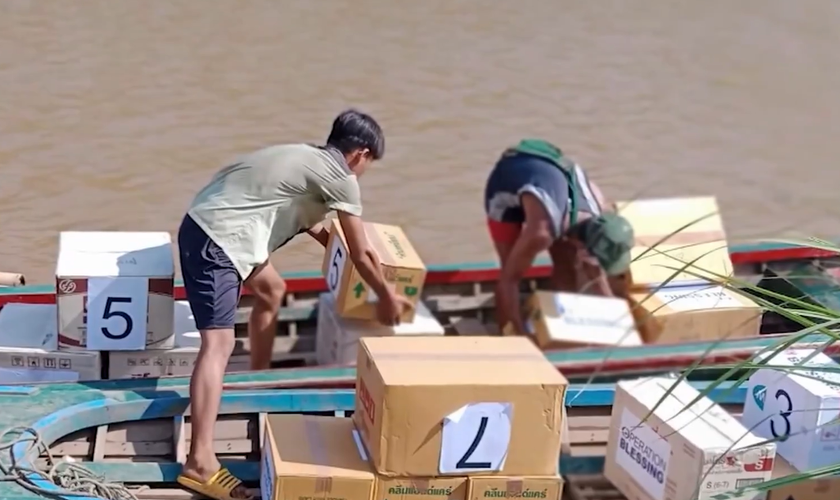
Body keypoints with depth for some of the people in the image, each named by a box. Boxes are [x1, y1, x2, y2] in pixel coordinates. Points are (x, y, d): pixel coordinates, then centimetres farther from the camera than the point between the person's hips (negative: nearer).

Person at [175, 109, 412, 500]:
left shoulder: (307, 158, 21)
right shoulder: (341, 179, -5)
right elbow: (361, 255, 3)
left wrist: (335, 241, 54)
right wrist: (387, 299, 17)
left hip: (209, 224, 10)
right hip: (217, 237, -10)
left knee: (270, 290, 31)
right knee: (219, 343, -18)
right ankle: (200, 464, -26)